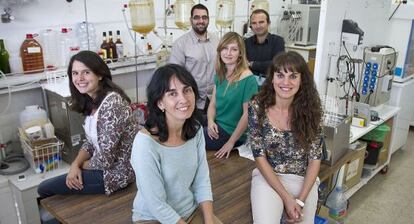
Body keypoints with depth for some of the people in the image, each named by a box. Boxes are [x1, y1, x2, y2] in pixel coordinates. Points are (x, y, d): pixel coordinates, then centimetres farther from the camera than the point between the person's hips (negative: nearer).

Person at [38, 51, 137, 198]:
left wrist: (80, 165, -7)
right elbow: (91, 142, 10)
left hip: (117, 172, -8)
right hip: (103, 163, 8)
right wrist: (75, 164, -8)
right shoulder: (92, 101, 3)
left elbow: (105, 159, -25)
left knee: (44, 189, 0)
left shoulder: (111, 104, -27)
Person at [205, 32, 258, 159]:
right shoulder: (220, 74, 4)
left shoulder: (248, 79, -18)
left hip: (231, 131, -6)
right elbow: (213, 103, 8)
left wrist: (231, 142, -14)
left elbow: (247, 114, -17)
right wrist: (210, 121, -12)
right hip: (216, 124, 7)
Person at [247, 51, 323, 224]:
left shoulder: (310, 109, -8)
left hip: (304, 180, 2)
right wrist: (287, 198, -15)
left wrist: (300, 200, -13)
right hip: (267, 176, -2)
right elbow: (259, 156, -11)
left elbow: (315, 158, -4)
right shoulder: (257, 107, -12)